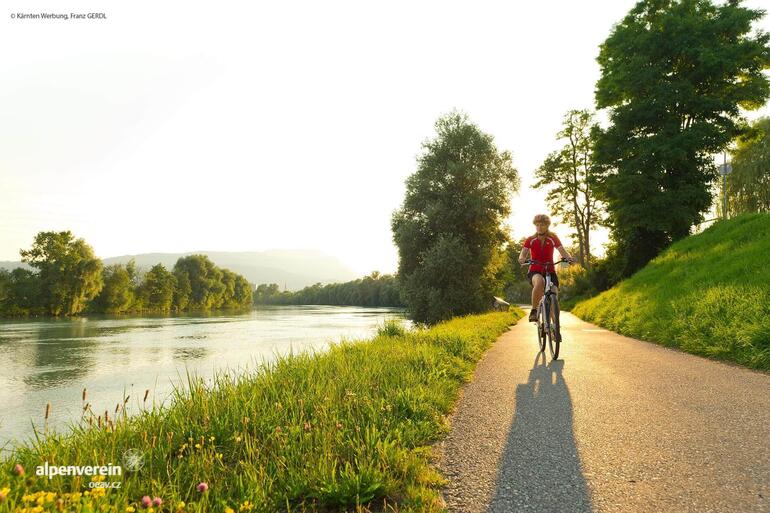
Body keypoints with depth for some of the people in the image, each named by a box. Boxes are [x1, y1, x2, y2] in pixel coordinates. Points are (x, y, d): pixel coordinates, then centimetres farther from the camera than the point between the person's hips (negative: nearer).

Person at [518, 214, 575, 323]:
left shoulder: (553, 239, 0)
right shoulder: (530, 240, -2)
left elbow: (562, 251, -12)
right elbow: (523, 253, -14)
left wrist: (569, 258, -35)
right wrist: (522, 259, -38)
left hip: (550, 272, 2)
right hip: (535, 272, -2)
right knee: (540, 282, -38)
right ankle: (534, 311, -24)